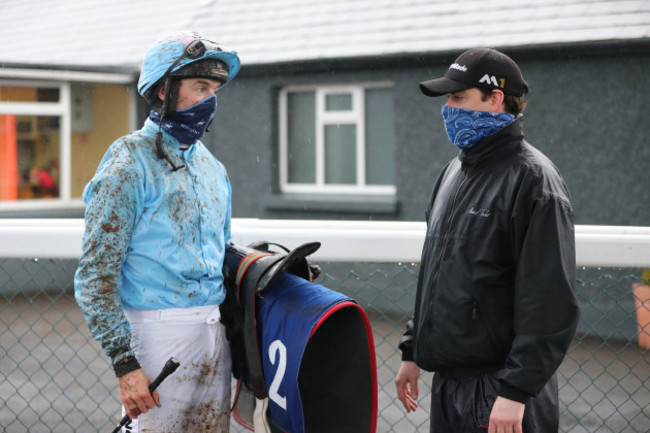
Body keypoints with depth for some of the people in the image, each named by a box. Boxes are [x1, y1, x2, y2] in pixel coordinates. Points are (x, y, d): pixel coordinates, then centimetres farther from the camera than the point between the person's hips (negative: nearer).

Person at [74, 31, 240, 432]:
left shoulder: (214, 169, 15)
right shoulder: (130, 163, -8)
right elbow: (96, 273, -12)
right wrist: (125, 362, -18)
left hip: (214, 334, 7)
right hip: (159, 334, -7)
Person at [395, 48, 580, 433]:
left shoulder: (532, 178, -13)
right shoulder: (457, 171, 14)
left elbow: (551, 302, -19)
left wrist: (516, 391, -23)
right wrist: (413, 351, 19)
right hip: (447, 384, 8)